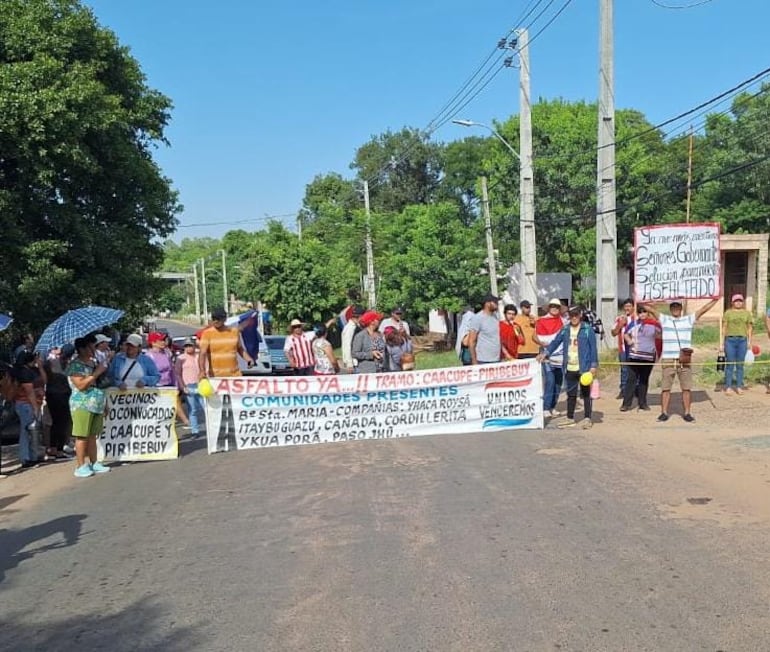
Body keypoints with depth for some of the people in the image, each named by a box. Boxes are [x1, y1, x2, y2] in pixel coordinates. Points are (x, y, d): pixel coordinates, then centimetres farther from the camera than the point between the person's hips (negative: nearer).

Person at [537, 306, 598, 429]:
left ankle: (587, 418, 12)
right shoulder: (565, 330, 7)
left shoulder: (588, 329, -5)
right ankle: (570, 419, 22)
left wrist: (594, 365, -12)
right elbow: (555, 342, 4)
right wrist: (545, 353, -11)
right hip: (569, 368, 4)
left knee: (586, 393, 5)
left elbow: (593, 348, -6)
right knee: (571, 394, 13)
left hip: (584, 368, -4)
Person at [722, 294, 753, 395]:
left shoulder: (747, 313, 10)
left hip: (742, 340, 2)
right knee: (729, 364, 0)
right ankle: (728, 387, 4)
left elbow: (750, 328, 10)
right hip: (730, 340, -2)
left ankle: (739, 387, 13)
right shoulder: (728, 313, 5)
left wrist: (749, 342, 4)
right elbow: (724, 328, 3)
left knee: (740, 364, 6)